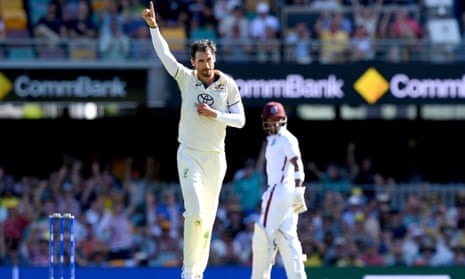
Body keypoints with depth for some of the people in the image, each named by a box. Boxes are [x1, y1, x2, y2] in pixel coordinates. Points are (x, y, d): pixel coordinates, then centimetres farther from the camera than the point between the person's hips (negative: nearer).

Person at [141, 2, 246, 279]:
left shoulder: (228, 85, 0)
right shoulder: (187, 79, -2)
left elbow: (240, 120, 0)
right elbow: (165, 54, -12)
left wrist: (215, 115, -14)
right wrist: (153, 26, -22)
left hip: (216, 157, 2)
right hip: (190, 156, -2)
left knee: (208, 218, 7)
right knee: (196, 212, -16)